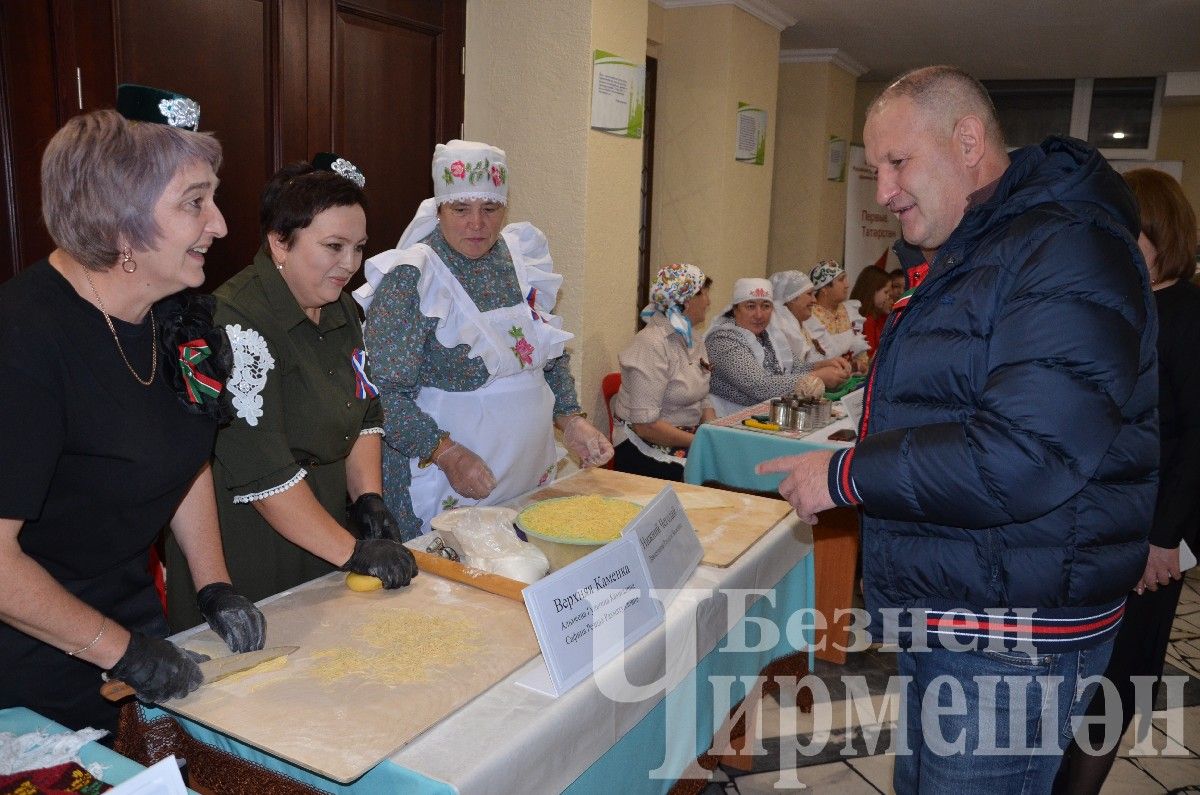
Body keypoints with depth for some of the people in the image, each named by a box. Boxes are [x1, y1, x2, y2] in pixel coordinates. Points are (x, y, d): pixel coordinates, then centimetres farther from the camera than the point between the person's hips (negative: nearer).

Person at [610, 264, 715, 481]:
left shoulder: (693, 339, 10)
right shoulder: (651, 345, -17)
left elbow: (702, 401, 14)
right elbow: (645, 425, -23)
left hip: (685, 445, 8)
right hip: (648, 453, -8)